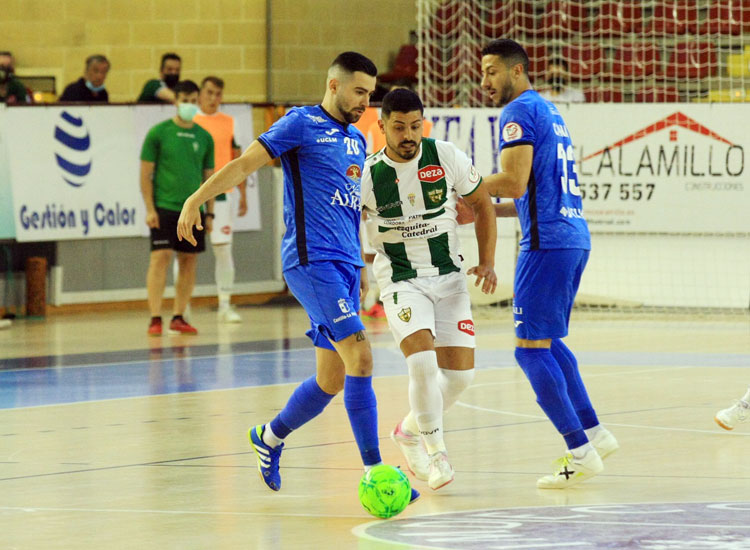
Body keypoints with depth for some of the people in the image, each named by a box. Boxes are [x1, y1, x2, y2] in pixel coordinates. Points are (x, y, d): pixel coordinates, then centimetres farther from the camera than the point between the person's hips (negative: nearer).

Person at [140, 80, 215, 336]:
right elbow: (145, 173, -2)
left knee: (189, 262, 5)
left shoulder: (204, 137, 10)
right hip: (164, 207, -4)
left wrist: (209, 213, 10)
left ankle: (178, 318, 13)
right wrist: (149, 209, -9)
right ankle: (155, 318, -11)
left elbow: (209, 177, 15)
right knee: (160, 258, -10)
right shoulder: (159, 132, -2)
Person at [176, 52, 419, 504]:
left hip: (343, 266, 8)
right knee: (360, 355, -19)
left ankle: (270, 437, 33)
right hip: (311, 259, -8)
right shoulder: (302, 124, -3)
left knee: (332, 378, 9)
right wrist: (196, 199, -14)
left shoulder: (357, 140, 19)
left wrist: (360, 268, 28)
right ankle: (374, 471, -20)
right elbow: (245, 164, -6)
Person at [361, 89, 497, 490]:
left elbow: (482, 204, 6)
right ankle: (435, 453, -6)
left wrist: (487, 261, -1)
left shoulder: (447, 157, -7)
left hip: (449, 276, 3)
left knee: (460, 373, -2)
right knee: (423, 362, -24)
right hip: (401, 281, -3)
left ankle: (409, 431, 25)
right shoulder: (367, 175, -12)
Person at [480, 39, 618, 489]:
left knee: (531, 349, -7)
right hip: (574, 236, 10)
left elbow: (514, 183, -20)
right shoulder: (550, 111, 22)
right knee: (547, 342, 21)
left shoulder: (520, 111, -9)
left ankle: (581, 453, -9)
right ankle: (594, 434, 22)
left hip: (547, 241, -10)